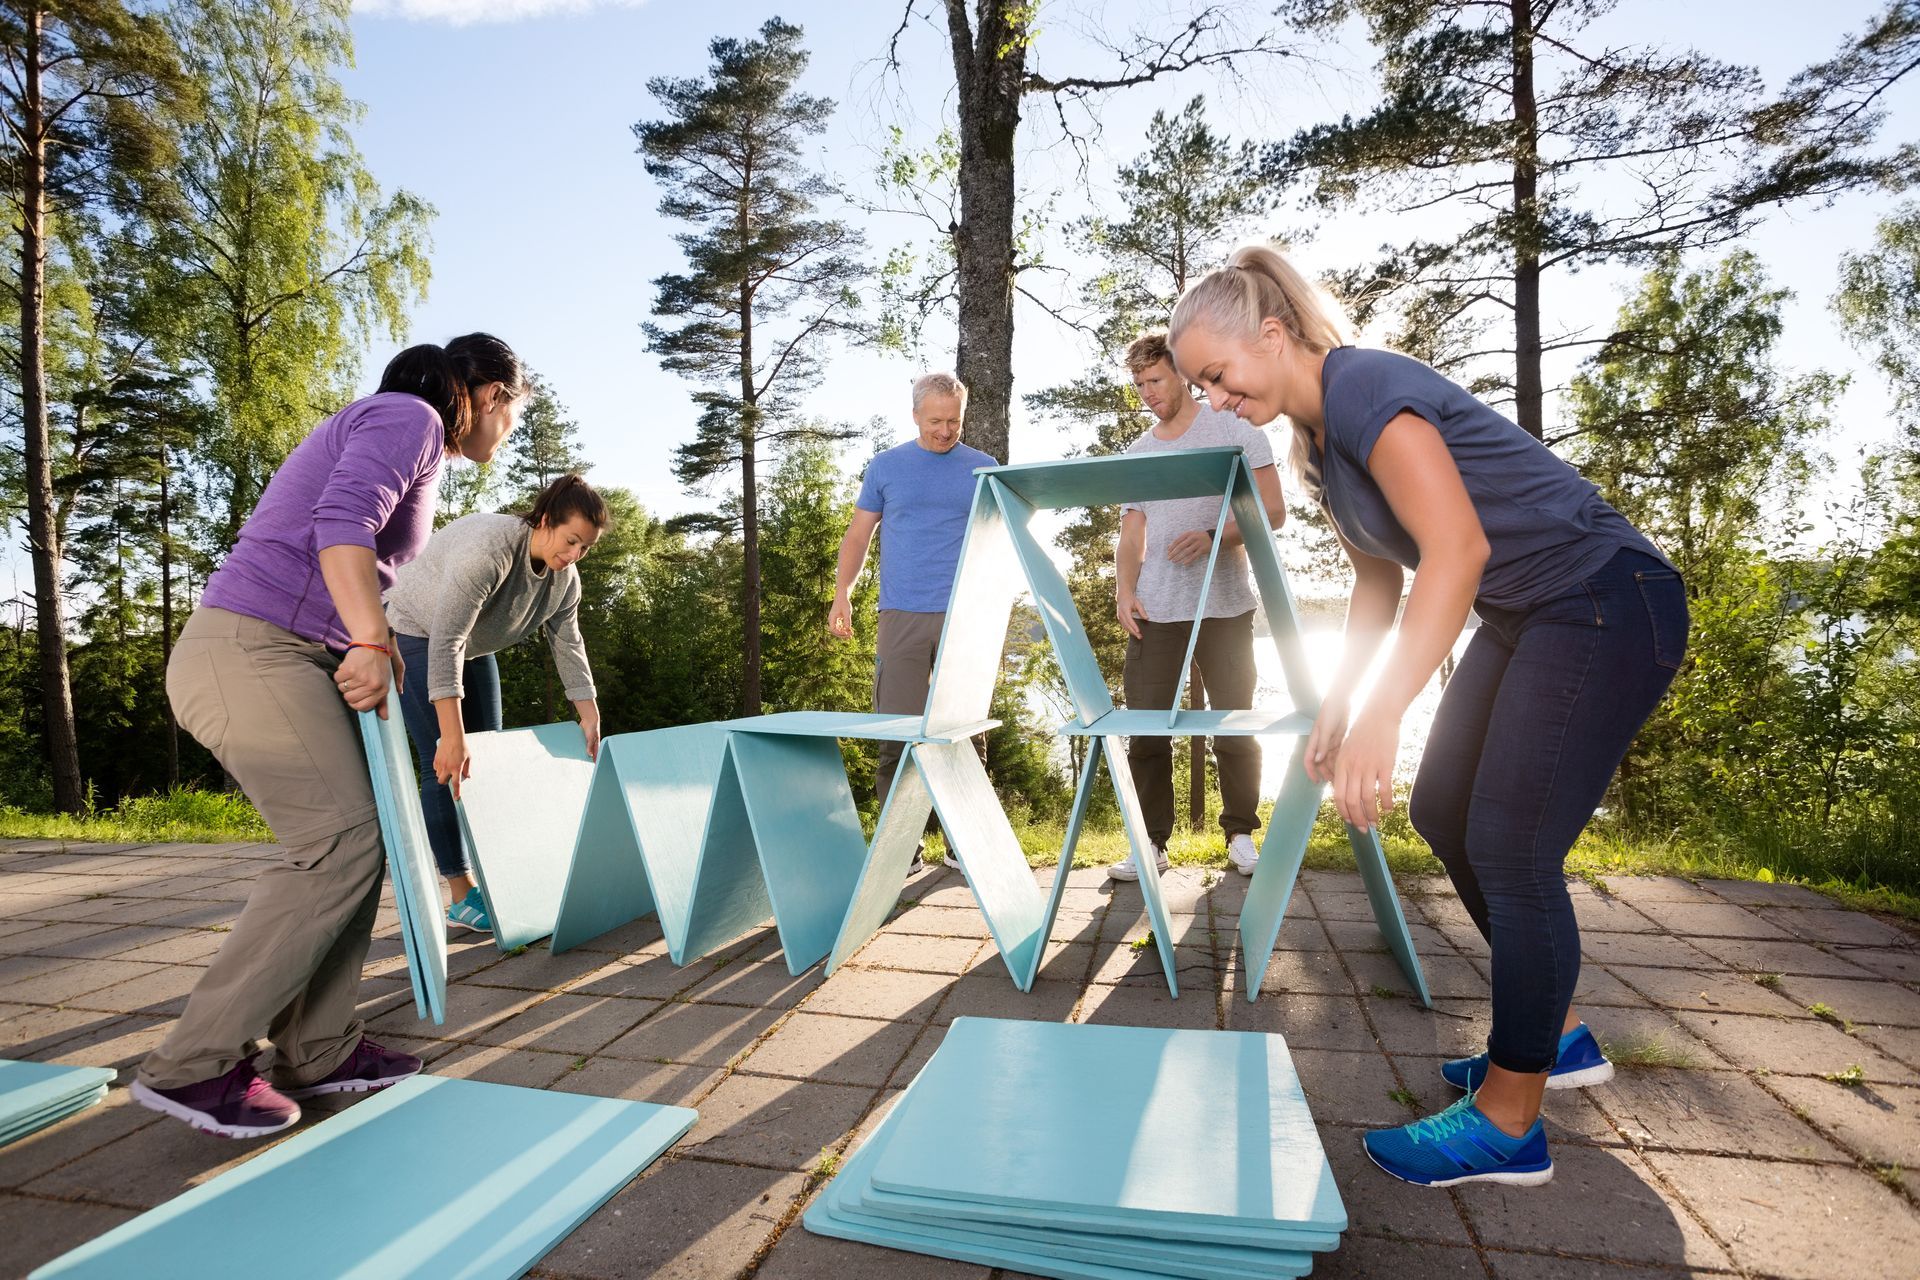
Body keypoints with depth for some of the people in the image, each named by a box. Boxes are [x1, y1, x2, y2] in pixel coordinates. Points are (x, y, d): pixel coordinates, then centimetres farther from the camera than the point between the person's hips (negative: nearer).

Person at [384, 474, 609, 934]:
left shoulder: (565, 577, -12)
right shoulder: (491, 546, -37)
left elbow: (568, 646, -4)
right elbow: (444, 641, -41)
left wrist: (590, 717, -9)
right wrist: (450, 735, -45)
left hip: (473, 647, 8)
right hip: (416, 634, -8)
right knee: (446, 768, -13)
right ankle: (463, 899, -6)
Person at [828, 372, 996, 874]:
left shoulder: (984, 469, 10)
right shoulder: (886, 466, 10)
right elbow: (859, 534, 12)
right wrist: (842, 594, -2)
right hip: (902, 615, 0)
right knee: (897, 734, -2)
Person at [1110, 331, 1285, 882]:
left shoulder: (1234, 430, 5)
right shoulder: (1137, 453, 17)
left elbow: (1272, 510, -2)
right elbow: (1131, 532, 14)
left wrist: (1214, 537, -19)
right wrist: (1124, 590, -3)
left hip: (1224, 608, -3)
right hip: (1154, 611, 3)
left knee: (1234, 725, 4)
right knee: (1145, 730, -2)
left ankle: (1241, 834, 19)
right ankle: (1151, 842, 7)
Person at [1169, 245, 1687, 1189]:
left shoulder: (1366, 387, -21)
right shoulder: (1317, 442, 7)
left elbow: (1458, 548, -33)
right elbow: (1380, 579, 15)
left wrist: (1382, 715, -39)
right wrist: (1336, 706, 10)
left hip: (1607, 604, -10)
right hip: (1523, 620, 10)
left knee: (1509, 846, -9)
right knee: (1443, 812, 12)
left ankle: (1508, 1124, 8)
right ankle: (1558, 1037, 29)